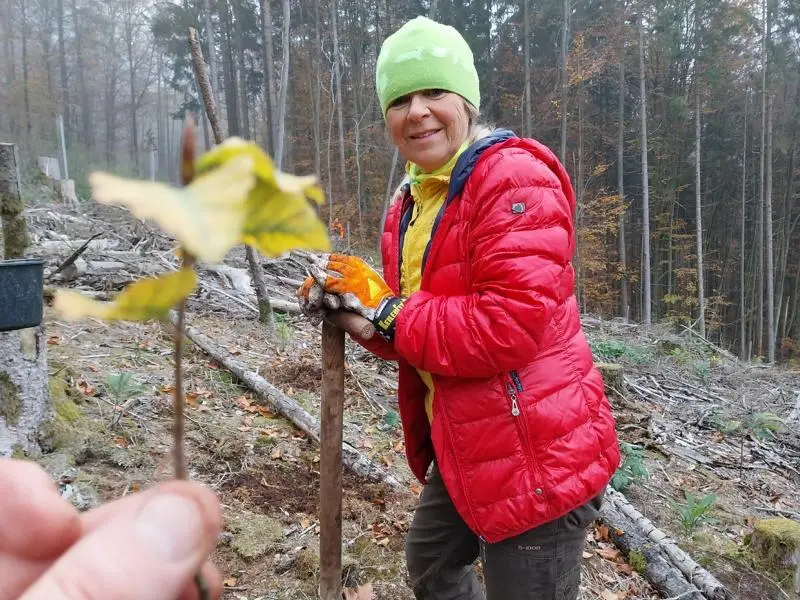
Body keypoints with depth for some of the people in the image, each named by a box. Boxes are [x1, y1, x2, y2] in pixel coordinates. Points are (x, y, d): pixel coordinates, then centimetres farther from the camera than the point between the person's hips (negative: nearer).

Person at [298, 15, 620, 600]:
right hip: (465, 448, 9)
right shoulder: (411, 201, 10)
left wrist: (384, 309, -20)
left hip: (536, 456, -9)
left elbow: (508, 326, -29)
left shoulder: (515, 177, -19)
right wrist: (347, 300, -6)